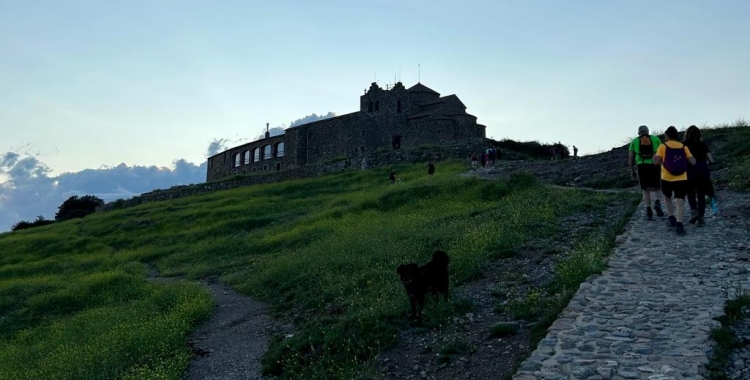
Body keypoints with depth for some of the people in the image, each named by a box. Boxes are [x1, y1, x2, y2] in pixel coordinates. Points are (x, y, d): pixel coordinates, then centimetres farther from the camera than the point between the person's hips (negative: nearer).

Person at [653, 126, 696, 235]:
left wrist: (654, 157, 11)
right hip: (681, 179, 1)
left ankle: (672, 219, 21)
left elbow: (656, 162, -11)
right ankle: (679, 224, -18)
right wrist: (684, 159, 19)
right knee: (680, 202, -5)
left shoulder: (663, 146, -3)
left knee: (667, 198, 24)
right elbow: (693, 162, -1)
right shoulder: (683, 147, 5)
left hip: (667, 179, -1)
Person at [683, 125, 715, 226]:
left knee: (690, 192, 19)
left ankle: (693, 211, -1)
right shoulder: (703, 144, 9)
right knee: (701, 195, 10)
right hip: (703, 171, 1)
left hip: (690, 171, -1)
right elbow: (711, 160, 9)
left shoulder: (684, 144, 4)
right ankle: (700, 218, 9)